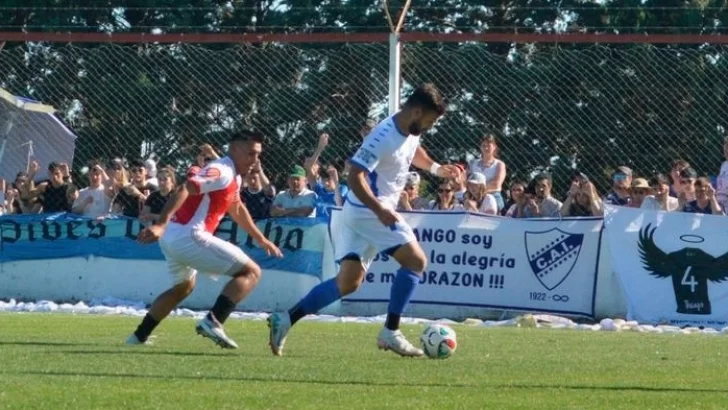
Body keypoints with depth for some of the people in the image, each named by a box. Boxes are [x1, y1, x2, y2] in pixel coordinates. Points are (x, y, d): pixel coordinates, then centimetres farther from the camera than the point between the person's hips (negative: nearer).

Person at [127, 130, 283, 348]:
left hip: (170, 239, 10)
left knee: (184, 286, 36)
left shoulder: (233, 177, 20)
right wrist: (161, 224, -38)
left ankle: (138, 337, 39)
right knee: (251, 271, -7)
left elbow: (237, 209, 39)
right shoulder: (222, 172, -12)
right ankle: (212, 322, -21)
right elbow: (185, 189, -26)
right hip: (188, 237, -10)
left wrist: (261, 239, 47)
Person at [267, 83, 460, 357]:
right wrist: (380, 210, -36)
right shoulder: (385, 137, -21)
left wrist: (436, 169, 18)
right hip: (368, 211, -9)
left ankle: (285, 320, 4)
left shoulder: (411, 131, 8)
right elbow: (355, 176, -26)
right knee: (416, 261, -9)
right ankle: (390, 333, -6)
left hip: (375, 211, 9)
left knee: (348, 282, 6)